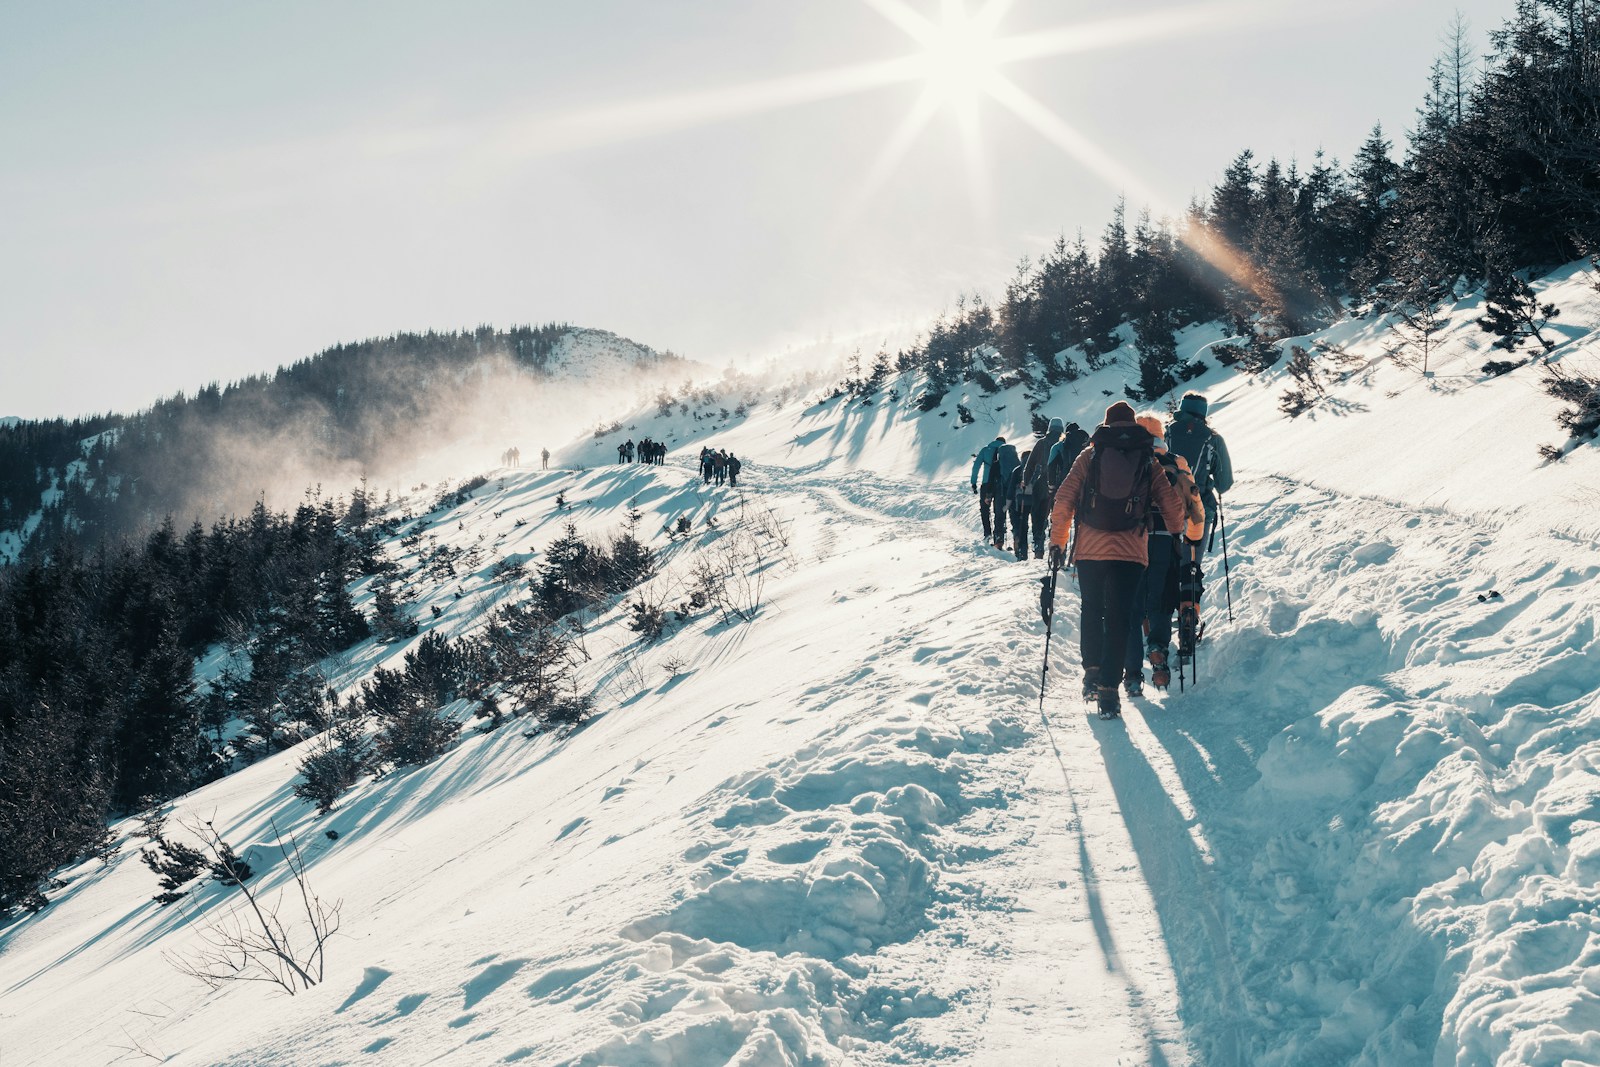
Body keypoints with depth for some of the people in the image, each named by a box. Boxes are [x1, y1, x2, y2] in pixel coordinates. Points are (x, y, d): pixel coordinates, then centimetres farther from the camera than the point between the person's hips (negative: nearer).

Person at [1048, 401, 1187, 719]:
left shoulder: (1089, 455, 4)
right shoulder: (1151, 460, 6)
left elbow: (1063, 499, 1)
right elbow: (1172, 505, 8)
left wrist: (1057, 541, 8)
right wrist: (1177, 537, 25)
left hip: (1089, 549, 0)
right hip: (1130, 551, 0)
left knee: (1091, 610, 20)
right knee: (1119, 618, 3)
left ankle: (1092, 670, 12)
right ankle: (1109, 689, -3)